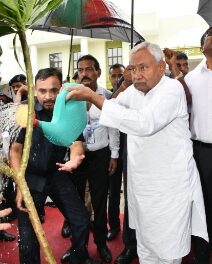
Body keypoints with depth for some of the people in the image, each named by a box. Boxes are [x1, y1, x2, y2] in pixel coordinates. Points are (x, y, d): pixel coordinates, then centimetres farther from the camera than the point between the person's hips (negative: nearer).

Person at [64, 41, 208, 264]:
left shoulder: (172, 88, -17)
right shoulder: (134, 90, 6)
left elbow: (144, 123, -33)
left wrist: (93, 96, -33)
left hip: (170, 186, -7)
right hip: (141, 184, 7)